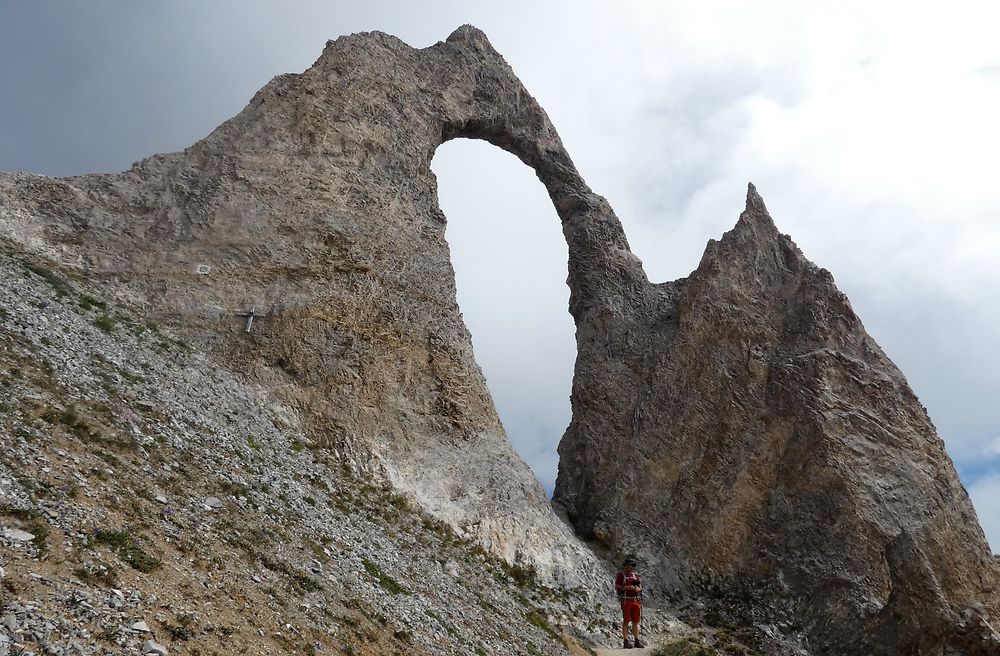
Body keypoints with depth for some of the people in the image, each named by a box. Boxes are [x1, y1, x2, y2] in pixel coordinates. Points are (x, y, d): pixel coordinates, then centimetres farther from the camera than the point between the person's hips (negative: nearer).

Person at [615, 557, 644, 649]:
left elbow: (640, 588, 8)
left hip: (636, 601, 4)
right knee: (626, 621, -3)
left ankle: (636, 641, 12)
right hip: (626, 601, -4)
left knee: (636, 622, 7)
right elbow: (617, 587, -6)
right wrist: (627, 587, -16)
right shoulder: (621, 575, 2)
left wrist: (635, 588, -14)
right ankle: (626, 641, -1)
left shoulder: (636, 576, 15)